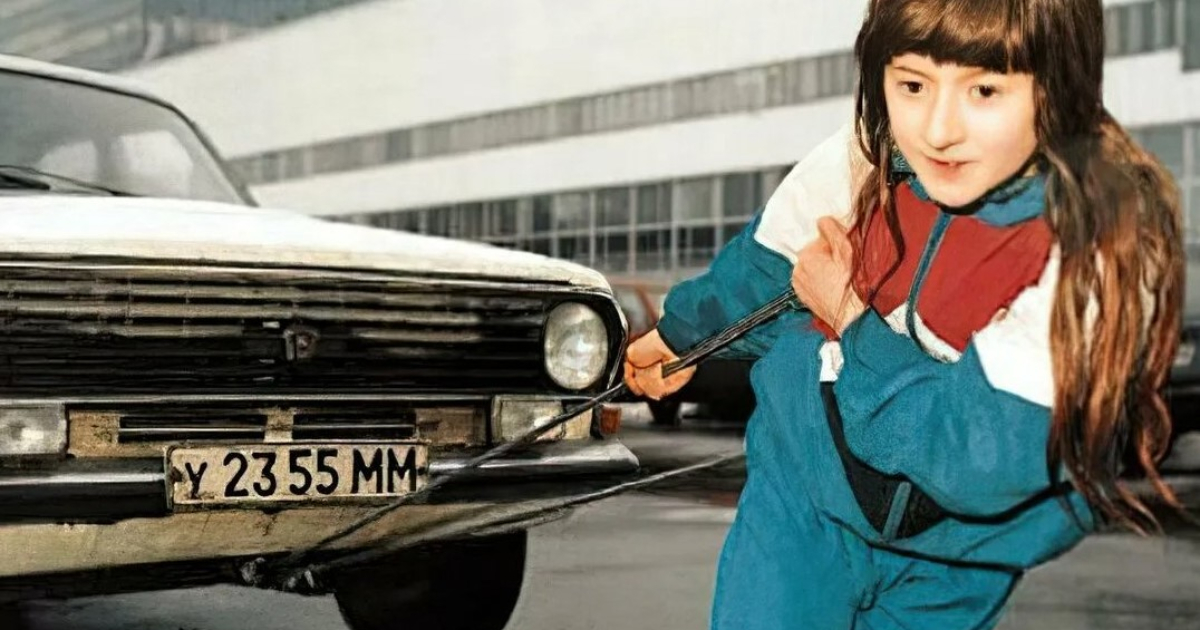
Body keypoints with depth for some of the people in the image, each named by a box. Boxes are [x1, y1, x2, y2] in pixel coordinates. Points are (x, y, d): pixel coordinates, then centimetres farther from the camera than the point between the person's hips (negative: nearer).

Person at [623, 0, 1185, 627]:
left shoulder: (1105, 251, -28)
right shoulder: (857, 164, -15)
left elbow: (980, 462, -28)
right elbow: (765, 267, 7)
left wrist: (851, 322, -19)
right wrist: (679, 334, 25)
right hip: (803, 502, 3)